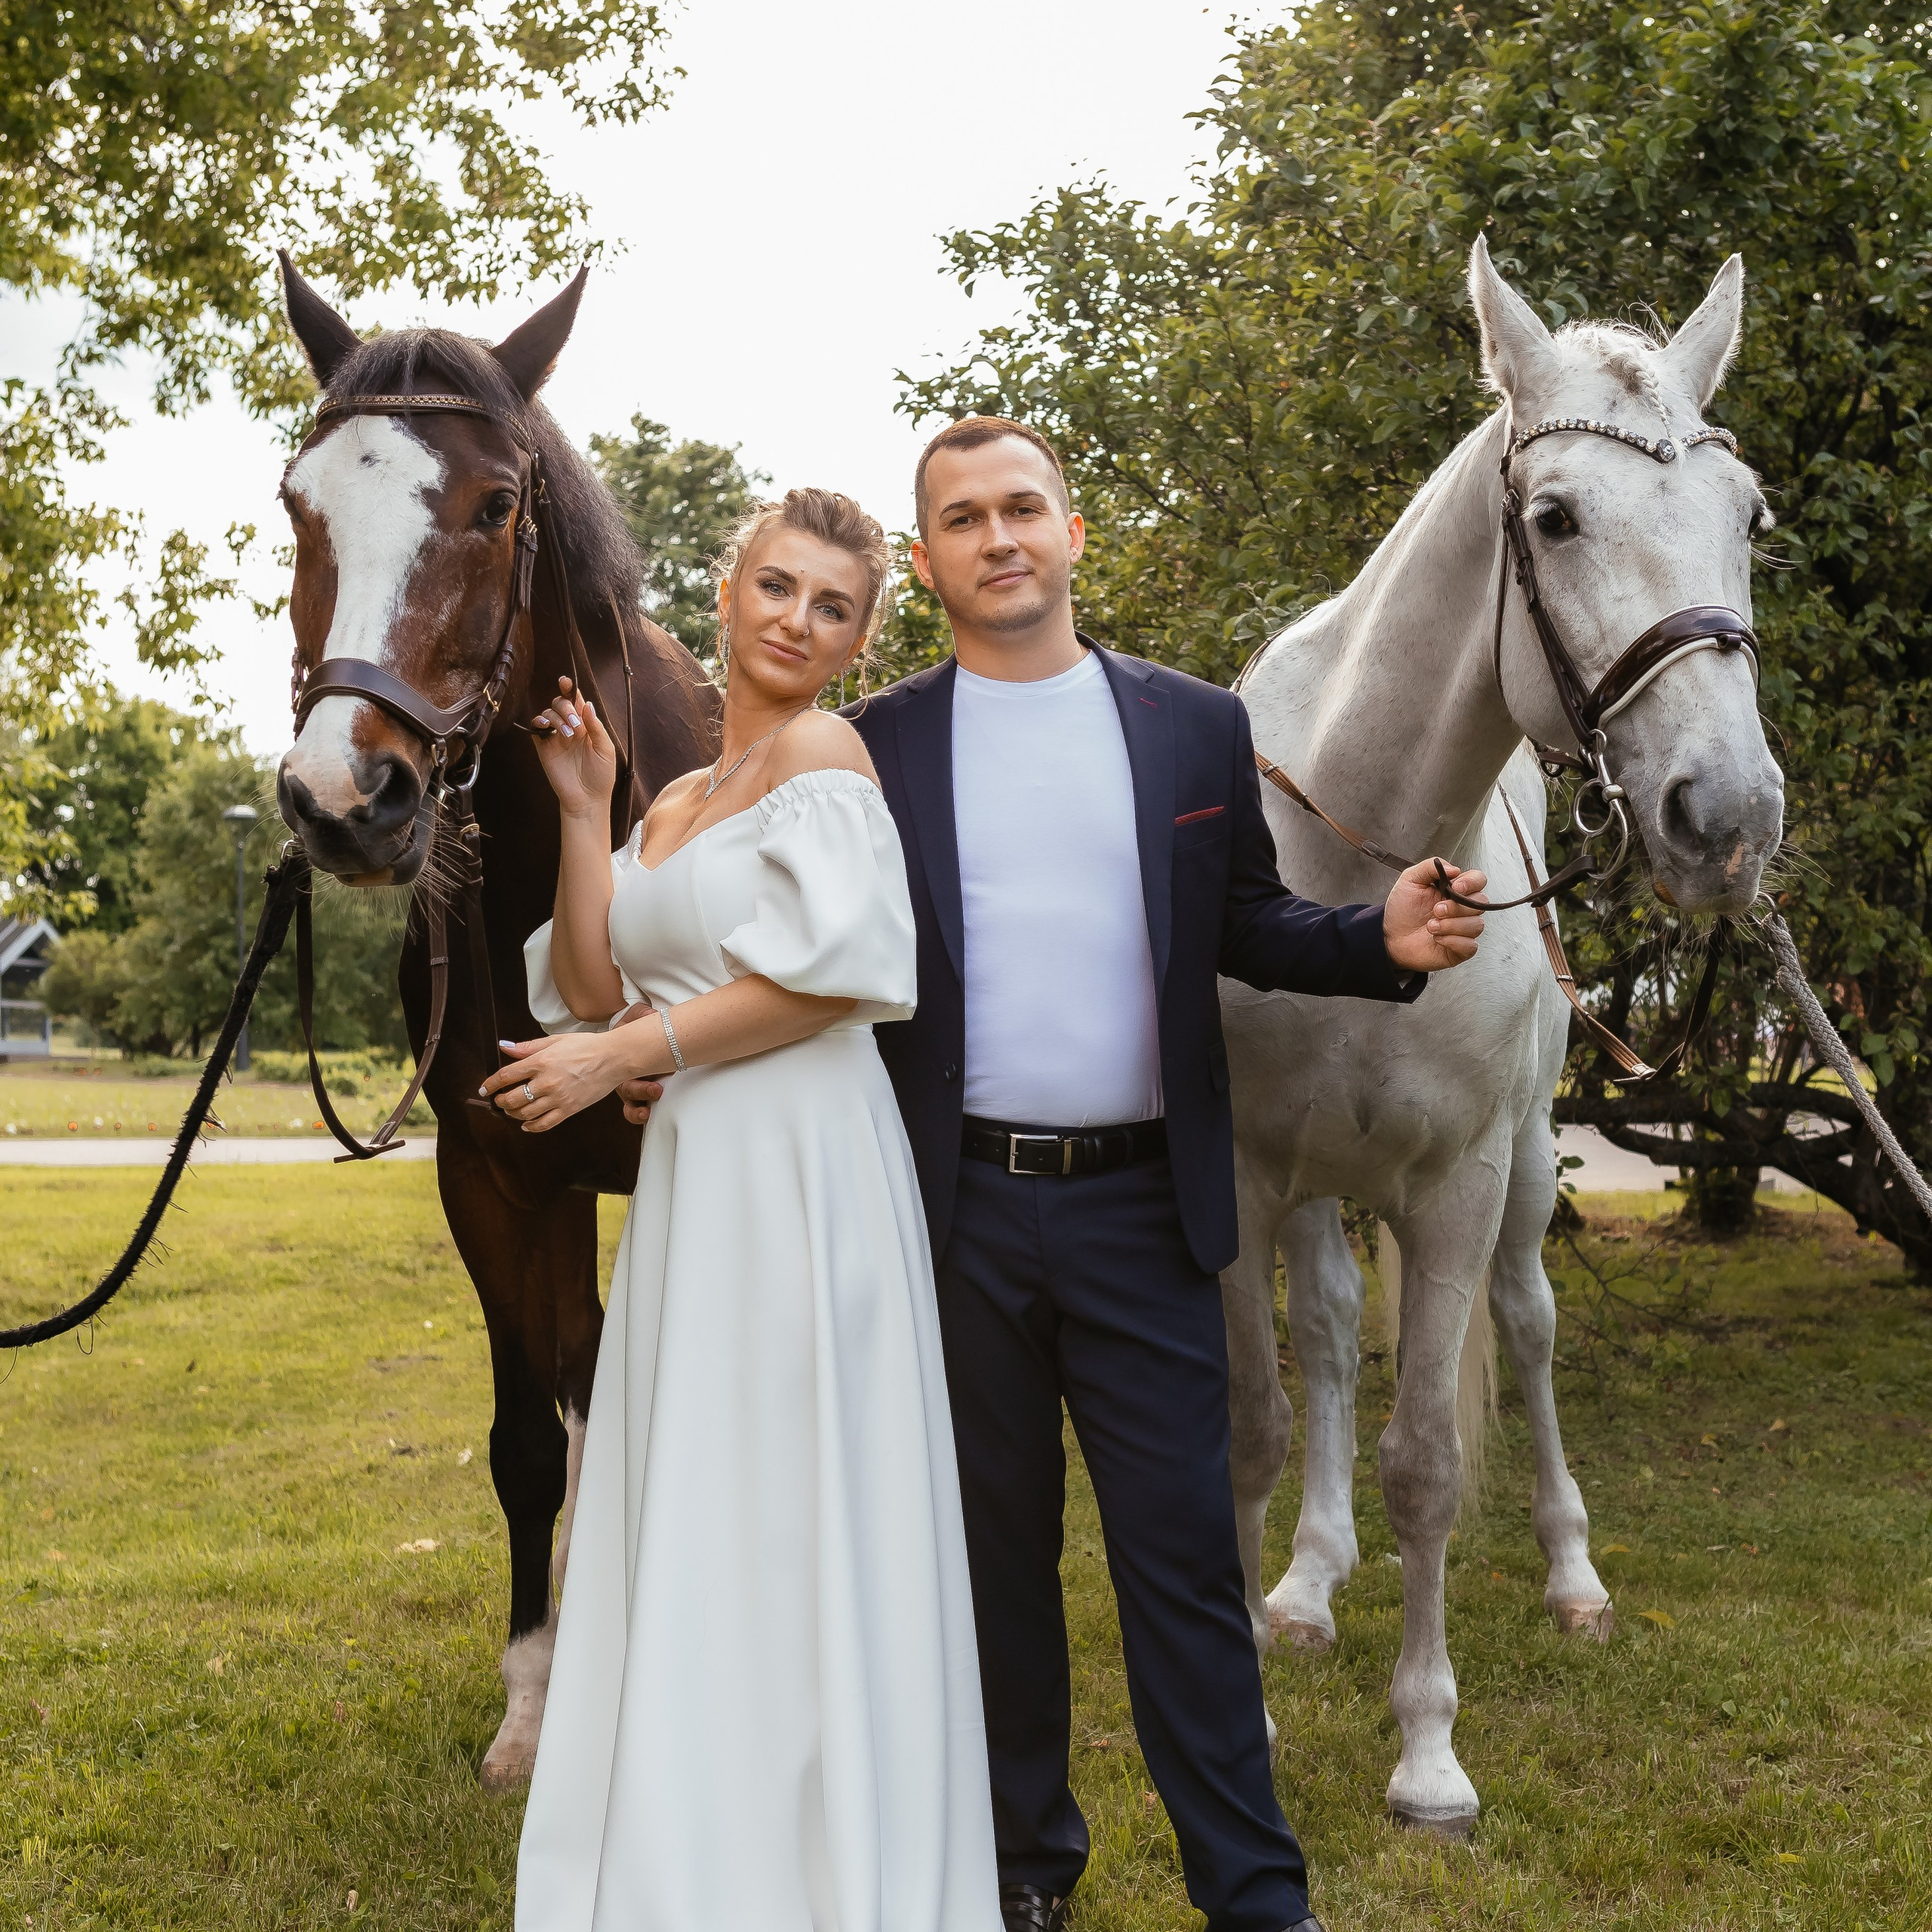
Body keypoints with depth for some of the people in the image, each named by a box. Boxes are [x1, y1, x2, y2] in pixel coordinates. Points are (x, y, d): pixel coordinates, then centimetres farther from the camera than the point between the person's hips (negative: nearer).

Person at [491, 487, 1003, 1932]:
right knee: (692, 1532, 11)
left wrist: (620, 1056, -12)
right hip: (693, 1174, 8)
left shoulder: (822, 754, -5)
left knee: (795, 1521, -3)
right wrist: (584, 810, 8)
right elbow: (595, 985, 12)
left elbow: (835, 968, -17)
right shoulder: (676, 803, 19)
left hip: (804, 1162, -8)